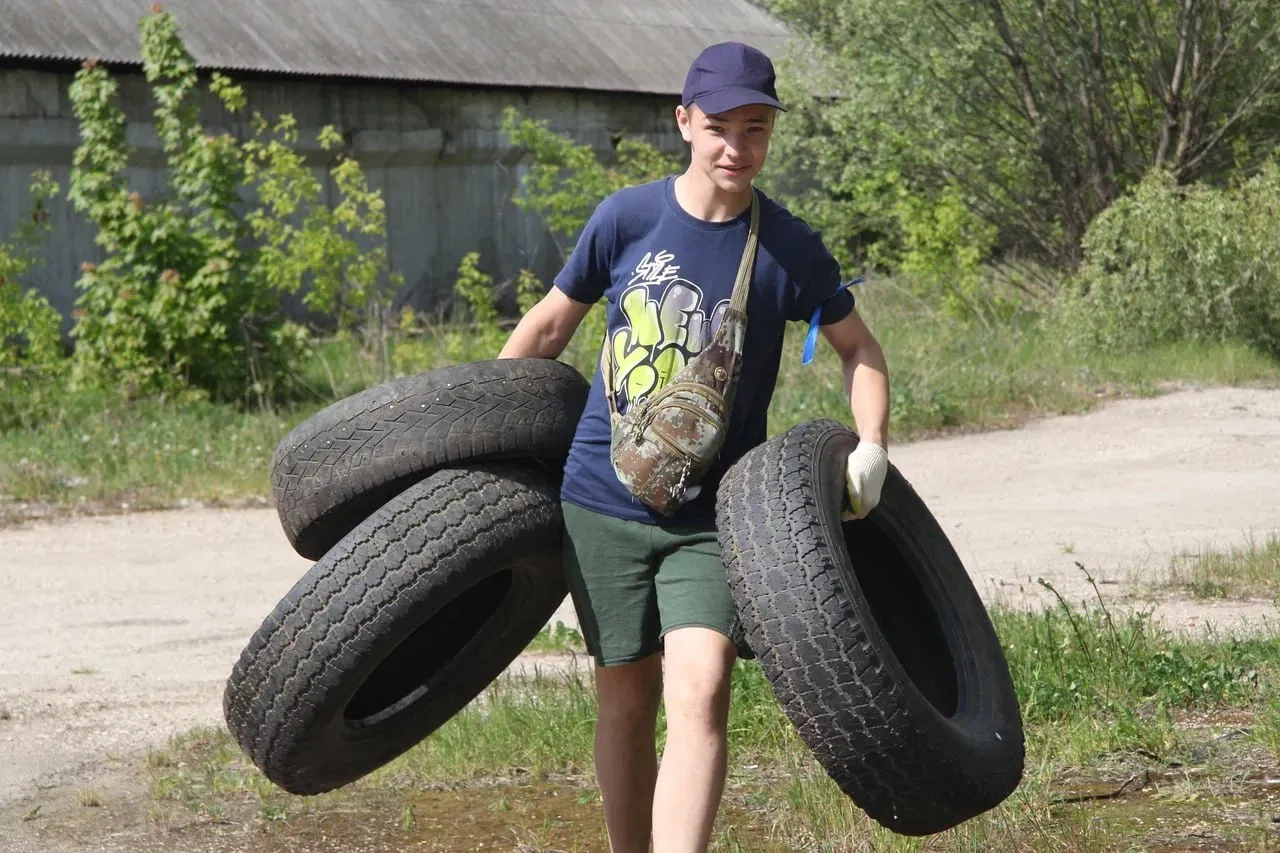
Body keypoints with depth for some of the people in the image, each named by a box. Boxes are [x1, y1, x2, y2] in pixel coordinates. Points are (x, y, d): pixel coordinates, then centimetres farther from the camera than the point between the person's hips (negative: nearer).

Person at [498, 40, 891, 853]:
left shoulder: (790, 246, -4)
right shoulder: (628, 218, -5)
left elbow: (859, 346, 11)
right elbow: (550, 324, 9)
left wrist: (872, 447, -5)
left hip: (714, 516, -1)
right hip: (605, 503, 1)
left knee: (699, 694, -18)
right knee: (626, 703, 10)